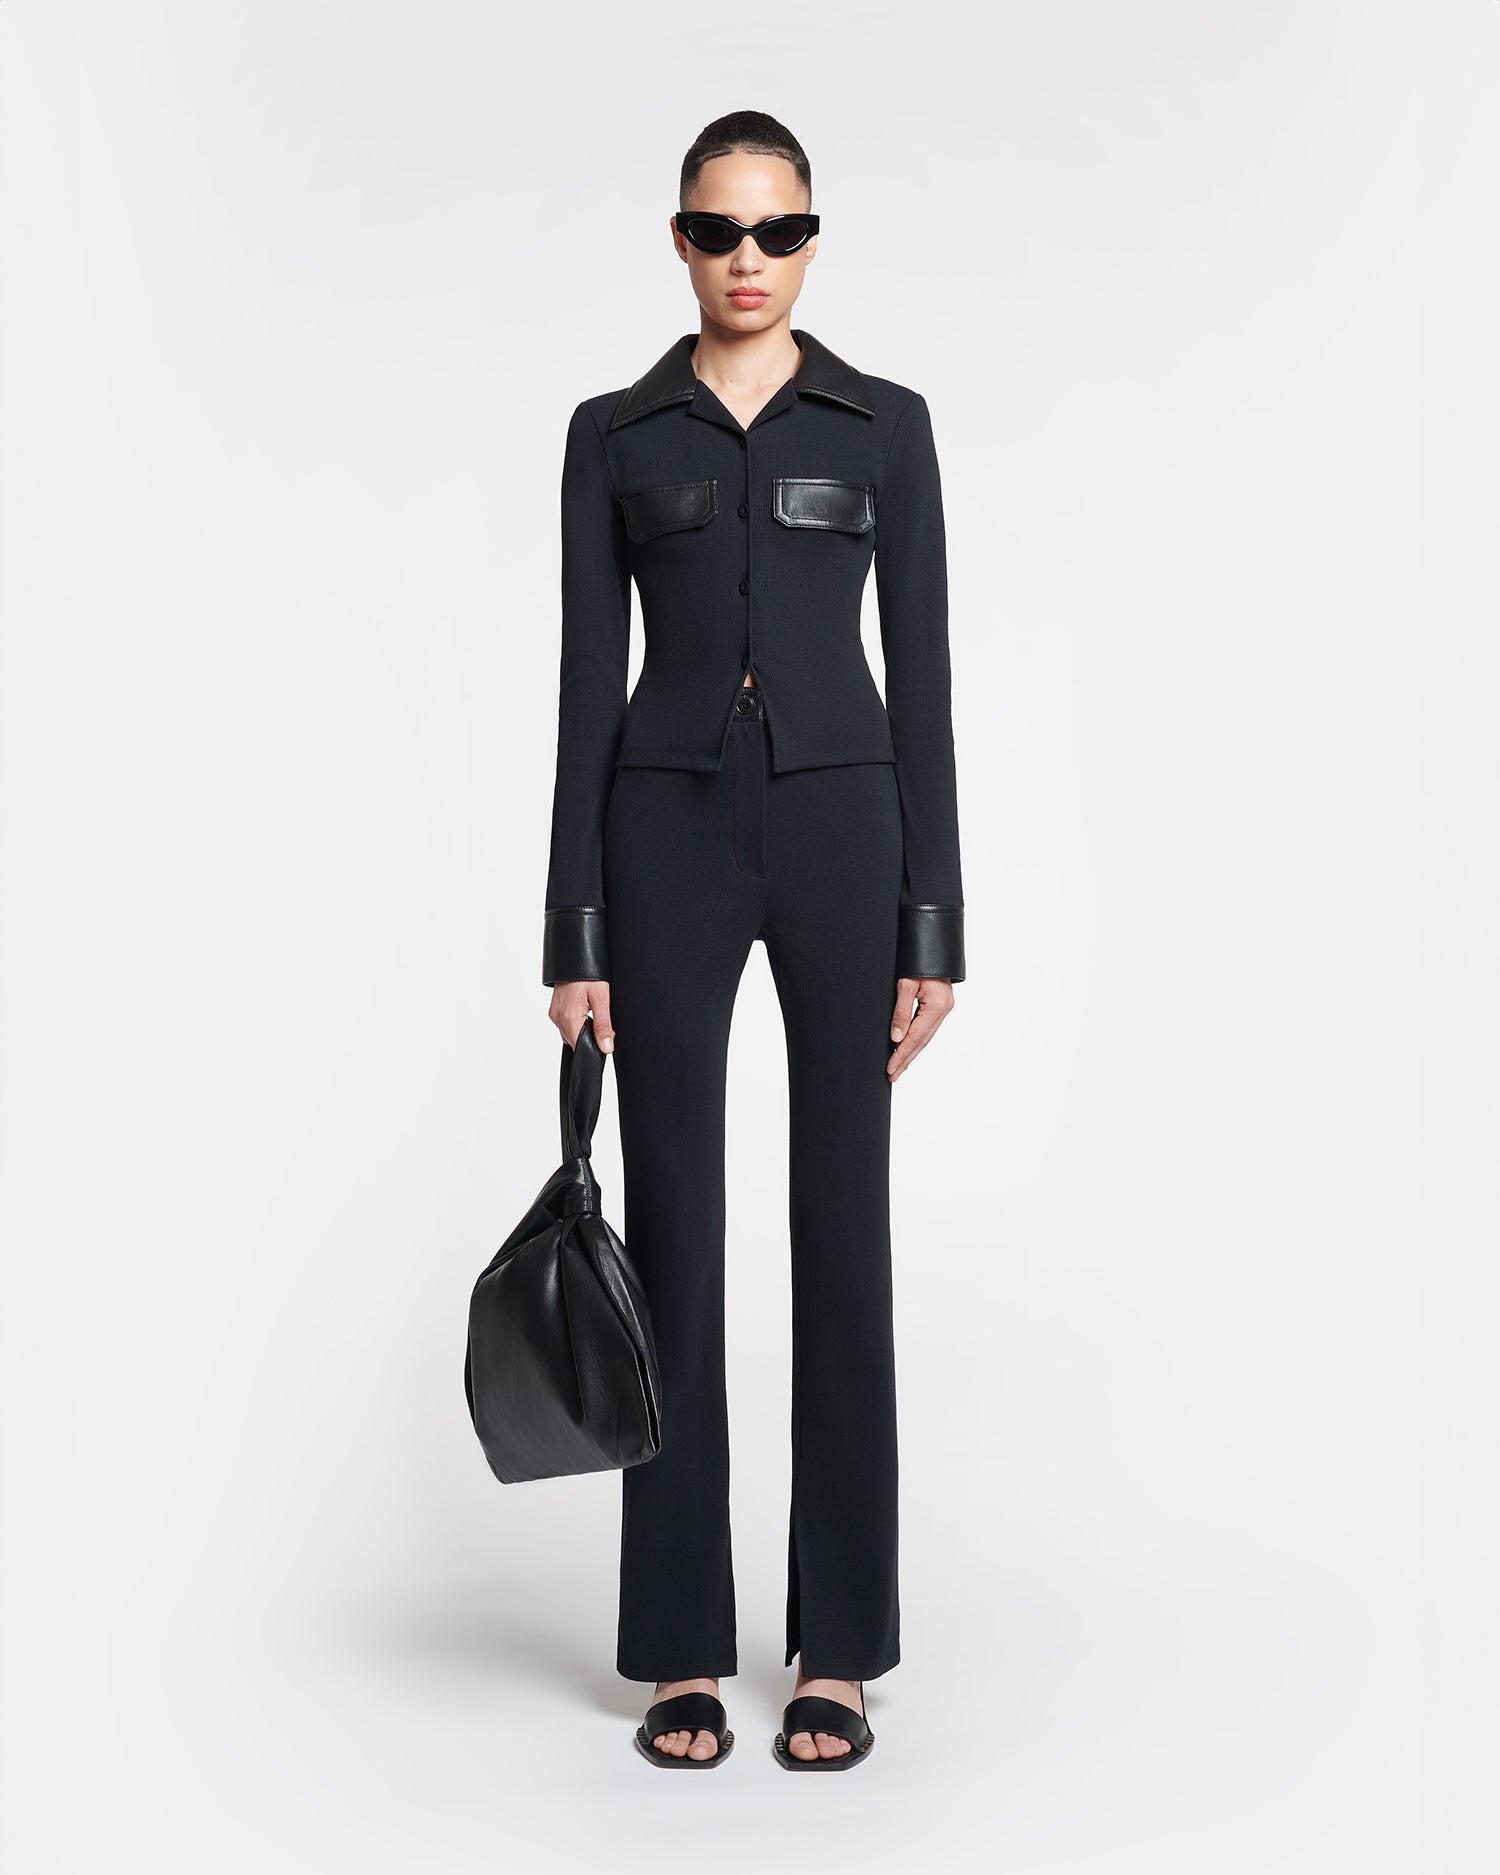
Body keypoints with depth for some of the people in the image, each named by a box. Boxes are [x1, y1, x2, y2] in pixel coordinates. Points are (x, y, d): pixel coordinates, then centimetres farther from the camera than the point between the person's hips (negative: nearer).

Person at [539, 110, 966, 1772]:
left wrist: (934, 926, -2)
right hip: (667, 836, 1)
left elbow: (921, 674, 3)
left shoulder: (884, 423, 7)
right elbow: (588, 682, 3)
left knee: (842, 1225, 3)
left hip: (841, 826, 0)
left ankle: (837, 1646, 16)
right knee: (674, 1227, 3)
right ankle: (682, 1646, 16)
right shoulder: (613, 433, 8)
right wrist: (574, 934, -3)